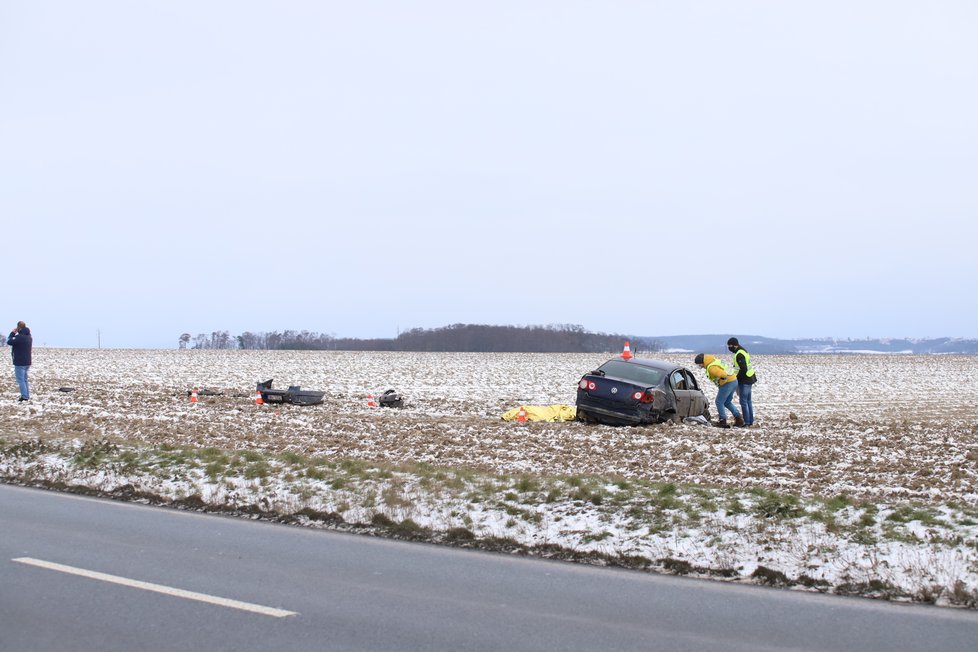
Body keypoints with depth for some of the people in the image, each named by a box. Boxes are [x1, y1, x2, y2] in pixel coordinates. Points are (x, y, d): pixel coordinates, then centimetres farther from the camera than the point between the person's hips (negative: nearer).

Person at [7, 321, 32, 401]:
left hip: (20, 362, -9)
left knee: (20, 380, -4)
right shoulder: (29, 337, 9)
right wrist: (15, 334, 11)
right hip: (27, 362, 9)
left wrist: (12, 333, -4)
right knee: (24, 380, 17)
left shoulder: (20, 337, -20)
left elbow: (9, 342, -15)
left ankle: (24, 396, -7)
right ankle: (27, 396, 18)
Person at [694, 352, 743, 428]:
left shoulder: (711, 367, -20)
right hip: (734, 381, 10)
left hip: (728, 383, -10)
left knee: (719, 402, 2)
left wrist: (722, 382, -12)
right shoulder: (715, 361, 12)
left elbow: (723, 375, -32)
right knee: (727, 402, 21)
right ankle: (739, 418, 17)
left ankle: (723, 422, 5)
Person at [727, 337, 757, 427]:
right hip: (750, 379, 10)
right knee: (748, 401, 15)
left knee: (744, 402, -6)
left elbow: (743, 369, -24)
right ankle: (750, 421, 20)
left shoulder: (739, 354, -19)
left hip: (744, 381, -10)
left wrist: (736, 378, -13)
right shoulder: (744, 351, 13)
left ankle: (747, 422, -5)